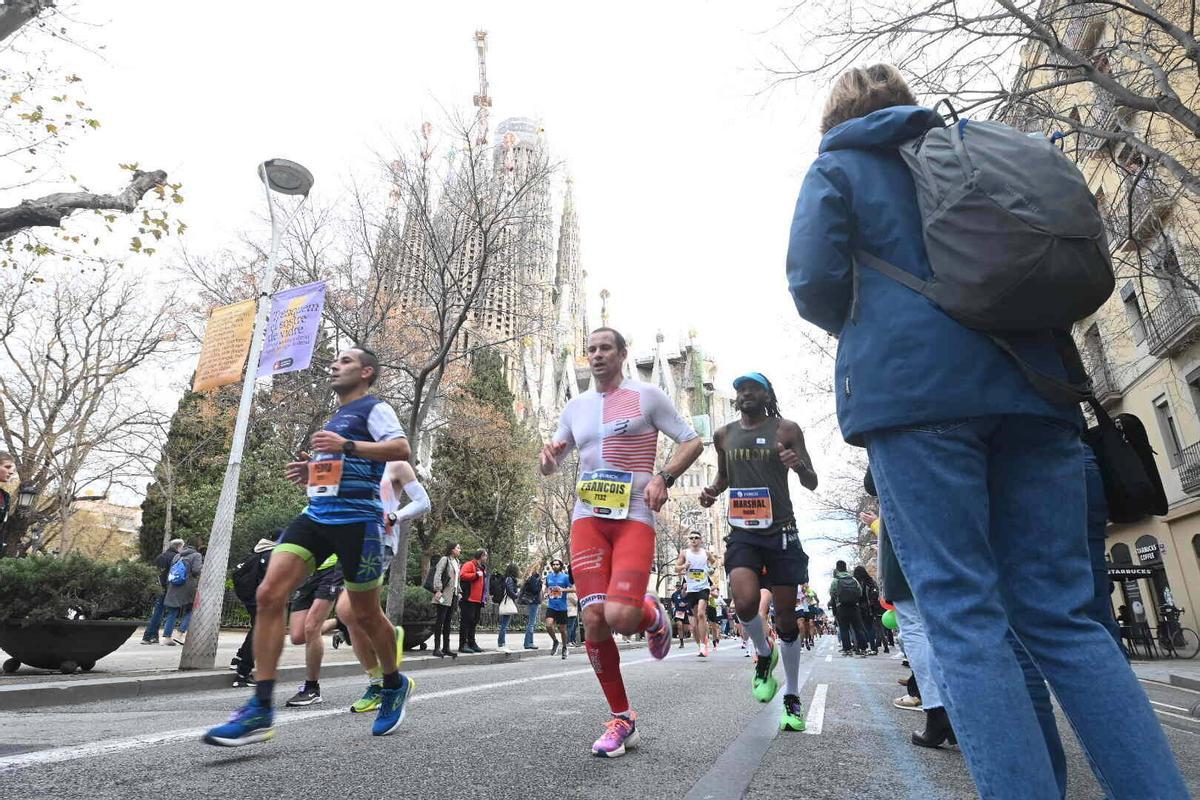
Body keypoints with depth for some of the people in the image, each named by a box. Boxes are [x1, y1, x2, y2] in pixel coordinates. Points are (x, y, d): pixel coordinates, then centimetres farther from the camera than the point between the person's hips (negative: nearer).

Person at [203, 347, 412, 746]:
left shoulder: (373, 408, -1)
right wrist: (310, 472, 15)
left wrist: (346, 446, -24)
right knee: (269, 594, -10)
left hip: (356, 519, -8)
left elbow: (401, 448, -18)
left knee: (366, 614, 5)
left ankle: (395, 685, 30)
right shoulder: (335, 419, 25)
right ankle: (261, 709, -6)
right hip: (316, 515, 8)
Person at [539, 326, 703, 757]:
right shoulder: (576, 406, 16)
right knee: (593, 620, -5)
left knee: (620, 617, -20)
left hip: (635, 518, -4)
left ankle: (653, 616, 19)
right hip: (587, 519, 4)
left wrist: (663, 478, -13)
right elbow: (551, 465, 21)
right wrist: (548, 456, -3)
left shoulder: (647, 395, 4)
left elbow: (692, 441, 3)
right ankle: (621, 719, 15)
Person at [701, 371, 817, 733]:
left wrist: (799, 465, -22)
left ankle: (792, 699, 24)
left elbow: (812, 484, 0)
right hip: (742, 532, 2)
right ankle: (764, 654, 12)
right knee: (745, 602, -21)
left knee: (786, 617, 5)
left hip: (781, 532, -1)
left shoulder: (786, 430, -1)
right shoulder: (724, 435, 8)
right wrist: (712, 491, 1)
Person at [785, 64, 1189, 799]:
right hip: (1027, 383, 5)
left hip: (913, 388, -5)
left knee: (964, 615, -5)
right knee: (1061, 612, 6)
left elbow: (815, 282, -5)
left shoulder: (837, 169, 11)